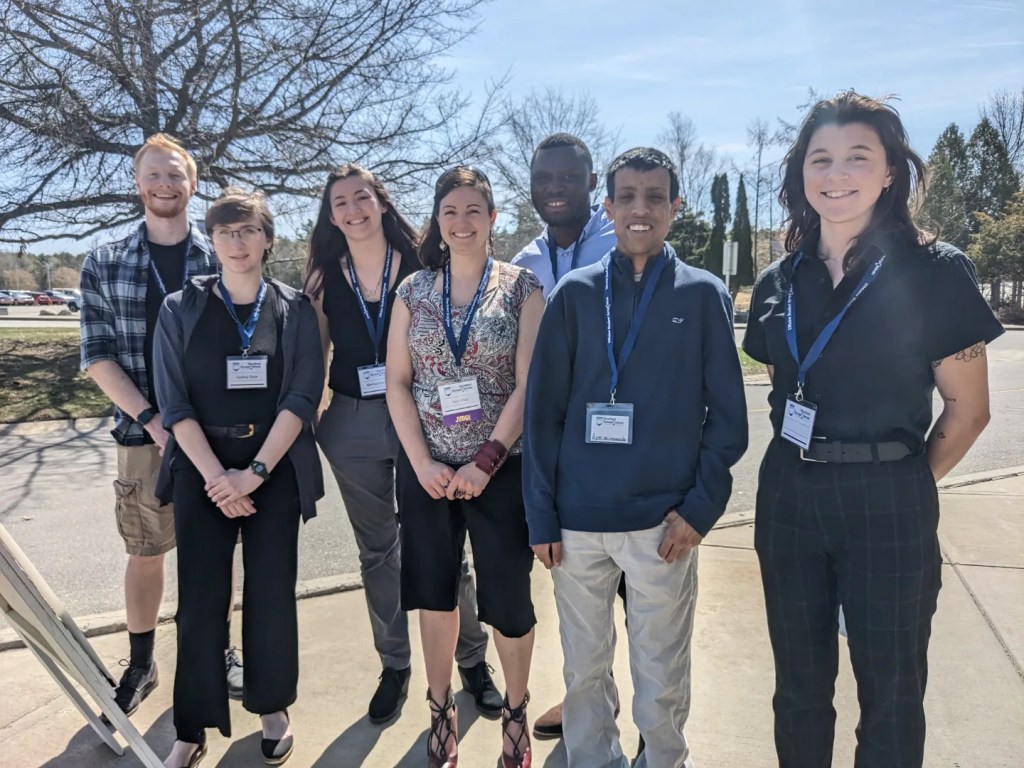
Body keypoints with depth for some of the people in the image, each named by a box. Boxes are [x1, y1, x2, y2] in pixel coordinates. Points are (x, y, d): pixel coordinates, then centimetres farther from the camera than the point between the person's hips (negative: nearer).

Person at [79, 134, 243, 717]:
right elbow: (98, 356, -1)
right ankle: (141, 667, 28)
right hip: (143, 433, 1)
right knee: (145, 553, 10)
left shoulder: (223, 260, 1)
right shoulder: (104, 264, 3)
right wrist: (153, 420, -13)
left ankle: (217, 651, 30)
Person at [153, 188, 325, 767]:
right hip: (201, 473, 0)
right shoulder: (181, 310, 3)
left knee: (272, 594, 6)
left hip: (276, 472, 0)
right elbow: (175, 403, -3)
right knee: (200, 600, 3)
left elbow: (302, 397, -5)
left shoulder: (295, 309, 3)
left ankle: (273, 709, 25)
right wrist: (216, 476, -12)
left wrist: (254, 472, -13)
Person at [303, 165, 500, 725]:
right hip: (352, 426, 3)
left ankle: (472, 660, 23)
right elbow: (315, 352, 10)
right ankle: (394, 663, 31)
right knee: (377, 551, 14)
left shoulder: (420, 266, -3)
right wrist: (311, 406, 0)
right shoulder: (325, 276, 5)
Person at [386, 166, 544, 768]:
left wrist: (487, 460, -14)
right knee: (434, 589, 13)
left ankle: (516, 709, 30)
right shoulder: (414, 290, 5)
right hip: (427, 469, 3)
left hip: (502, 467, -2)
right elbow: (397, 382, 2)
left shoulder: (522, 286, -2)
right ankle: (441, 707, 33)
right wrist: (422, 462, -8)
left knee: (508, 595, 7)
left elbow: (528, 384, -8)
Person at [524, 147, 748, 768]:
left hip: (662, 522, -1)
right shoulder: (575, 293, 4)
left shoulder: (704, 295, 2)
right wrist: (542, 515, -1)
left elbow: (728, 414, 1)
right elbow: (544, 409, 2)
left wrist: (700, 507, -7)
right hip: (578, 521, 2)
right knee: (584, 668, 15)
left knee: (662, 679, 10)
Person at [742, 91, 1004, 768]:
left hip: (888, 503, -3)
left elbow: (968, 409, -4)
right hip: (789, 496, 4)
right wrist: (811, 466, 7)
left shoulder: (935, 273, -8)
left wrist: (900, 483, 1)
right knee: (800, 682, 17)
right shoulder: (778, 284, 4)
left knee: (889, 691, 13)